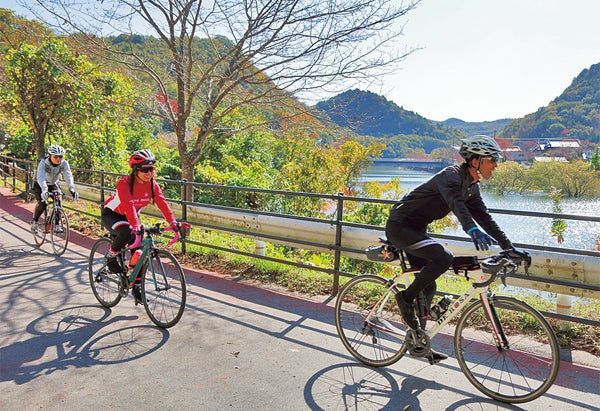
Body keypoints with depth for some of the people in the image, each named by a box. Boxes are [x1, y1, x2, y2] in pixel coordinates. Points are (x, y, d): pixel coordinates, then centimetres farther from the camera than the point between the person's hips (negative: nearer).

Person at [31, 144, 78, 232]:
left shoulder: (64, 163, -22)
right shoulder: (43, 163, -30)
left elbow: (68, 176, -34)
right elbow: (40, 177, -43)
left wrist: (71, 189, -51)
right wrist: (44, 190, -60)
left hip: (53, 185, 3)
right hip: (39, 185, -3)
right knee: (42, 203, -20)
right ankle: (34, 221, 7)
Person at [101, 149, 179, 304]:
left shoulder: (152, 185, -14)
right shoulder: (125, 183, -29)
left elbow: (162, 203, -26)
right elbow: (128, 205, -43)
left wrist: (173, 221, -40)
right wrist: (136, 225, -58)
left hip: (132, 216, 5)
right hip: (111, 214, -5)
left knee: (139, 251, -5)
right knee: (127, 232, -38)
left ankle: (136, 287, 11)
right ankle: (111, 256, -8)